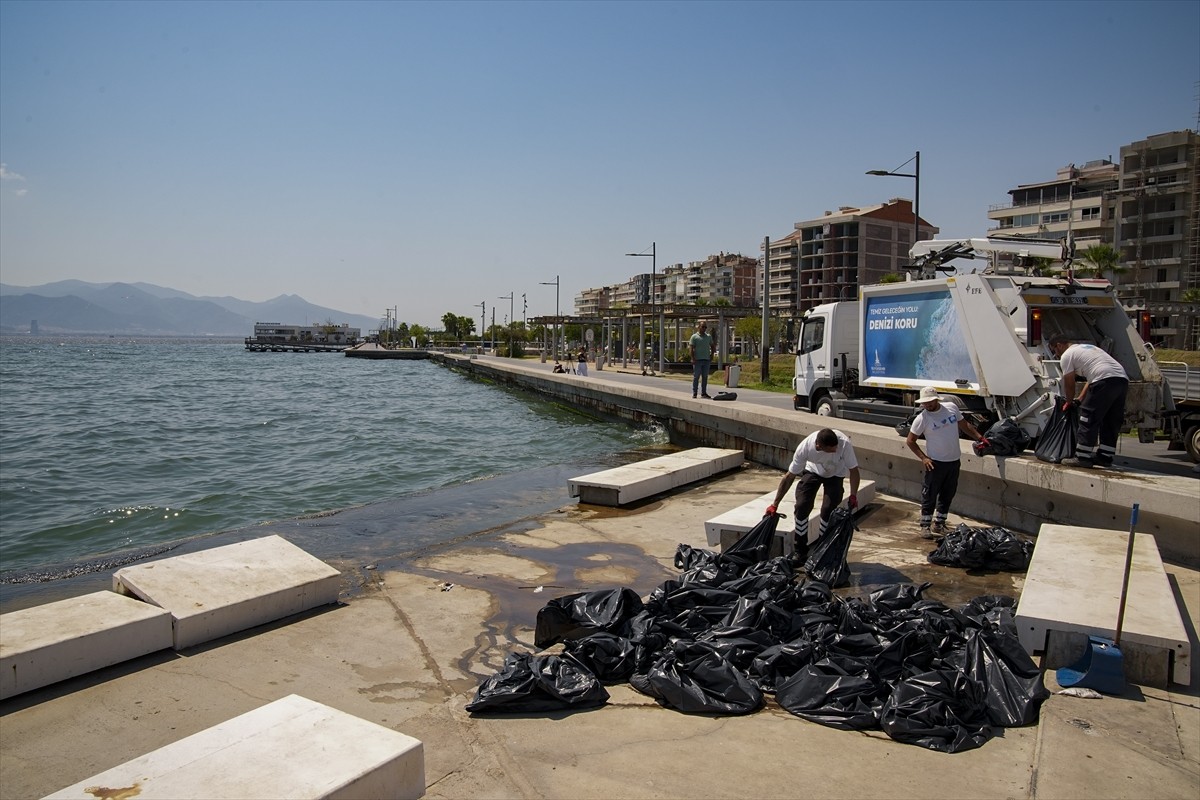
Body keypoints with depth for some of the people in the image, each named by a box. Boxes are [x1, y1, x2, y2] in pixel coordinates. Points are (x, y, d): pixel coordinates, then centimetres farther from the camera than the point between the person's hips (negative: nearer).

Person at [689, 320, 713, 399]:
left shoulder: (709, 337, 13)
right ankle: (694, 393, 3)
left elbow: (712, 346, 21)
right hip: (697, 360, -5)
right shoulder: (694, 336, -2)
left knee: (705, 377, 7)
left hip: (706, 360, 5)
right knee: (696, 376, -2)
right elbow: (691, 348, -7)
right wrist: (693, 358, -14)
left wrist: (711, 355, 9)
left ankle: (703, 393, 13)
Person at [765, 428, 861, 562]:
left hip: (835, 474, 0)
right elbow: (789, 477, -24)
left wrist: (853, 495, -32)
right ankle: (800, 552, 2)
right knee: (801, 506, -13)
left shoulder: (844, 443, -40)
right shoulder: (805, 447, -36)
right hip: (813, 471, 1)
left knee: (828, 509, -16)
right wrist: (774, 505, -21)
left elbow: (853, 470, -23)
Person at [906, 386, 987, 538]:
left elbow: (964, 425, 15)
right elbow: (910, 441, -6)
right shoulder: (922, 419, -12)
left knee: (948, 495, 13)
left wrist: (980, 438, 10)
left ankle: (939, 524, 24)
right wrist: (923, 458, -13)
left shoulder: (951, 407, 0)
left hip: (954, 461, 5)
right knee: (930, 495, -1)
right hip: (935, 463, -5)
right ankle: (925, 526, 9)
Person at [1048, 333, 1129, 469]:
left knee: (1088, 418, -3)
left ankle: (1082, 457, -2)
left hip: (1105, 381, -9)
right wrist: (1079, 400, 34)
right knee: (1111, 421, 16)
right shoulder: (1088, 347, 34)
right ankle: (1105, 457, 21)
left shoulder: (1066, 356, 6)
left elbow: (1069, 384, 9)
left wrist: (1069, 402, 27)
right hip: (1123, 378, 9)